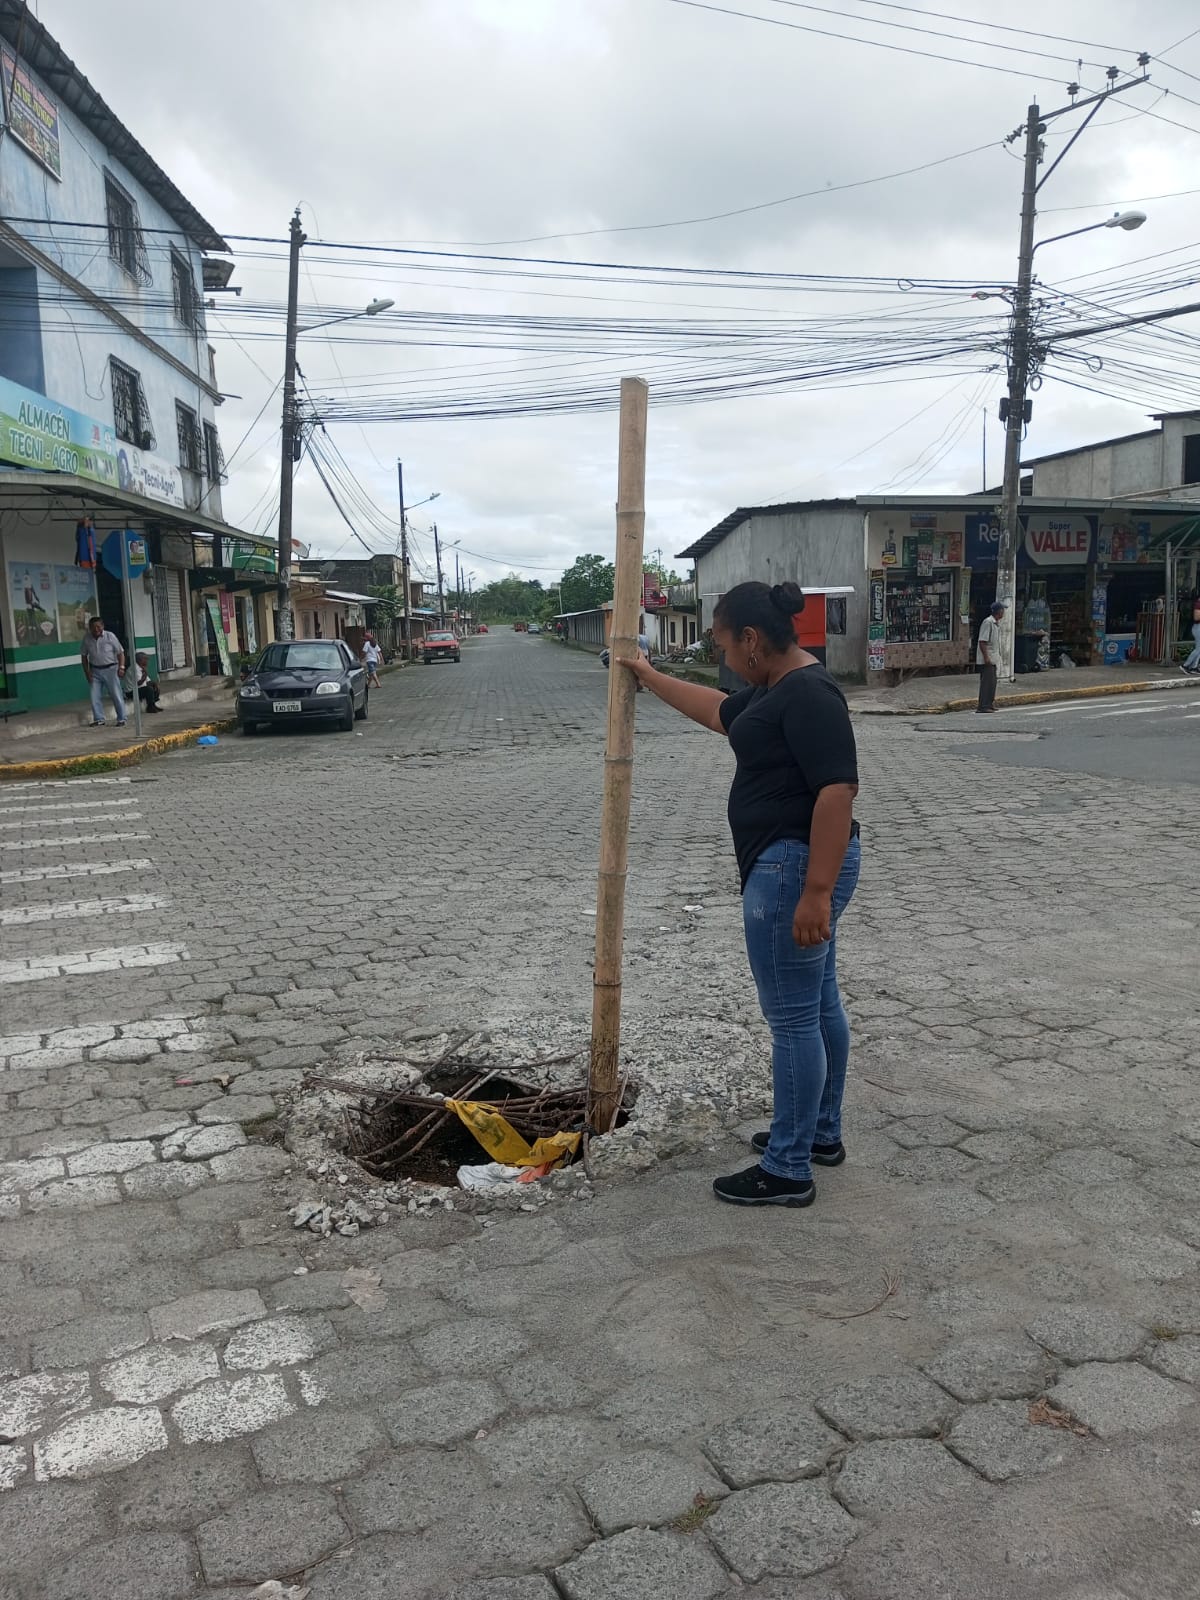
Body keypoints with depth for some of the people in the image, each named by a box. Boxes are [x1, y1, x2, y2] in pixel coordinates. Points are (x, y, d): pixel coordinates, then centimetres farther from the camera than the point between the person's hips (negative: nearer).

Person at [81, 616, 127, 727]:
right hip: (95, 671, 3)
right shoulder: (87, 638, -3)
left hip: (110, 669, -3)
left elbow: (120, 652, -5)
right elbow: (84, 656, 7)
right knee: (95, 696, 1)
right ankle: (99, 719, 13)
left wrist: (121, 667, -17)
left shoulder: (110, 636, -10)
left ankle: (121, 719, 5)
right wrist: (87, 671, 2)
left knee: (116, 695, -3)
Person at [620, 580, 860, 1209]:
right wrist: (648, 676, 38)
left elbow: (838, 789, -26)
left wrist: (817, 891, -28)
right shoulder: (777, 689, 13)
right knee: (819, 1003, 18)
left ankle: (788, 1170, 8)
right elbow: (717, 712, 31)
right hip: (798, 866, 11)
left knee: (792, 1017, -3)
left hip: (795, 869, -11)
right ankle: (821, 1134, 32)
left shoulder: (808, 695, -19)